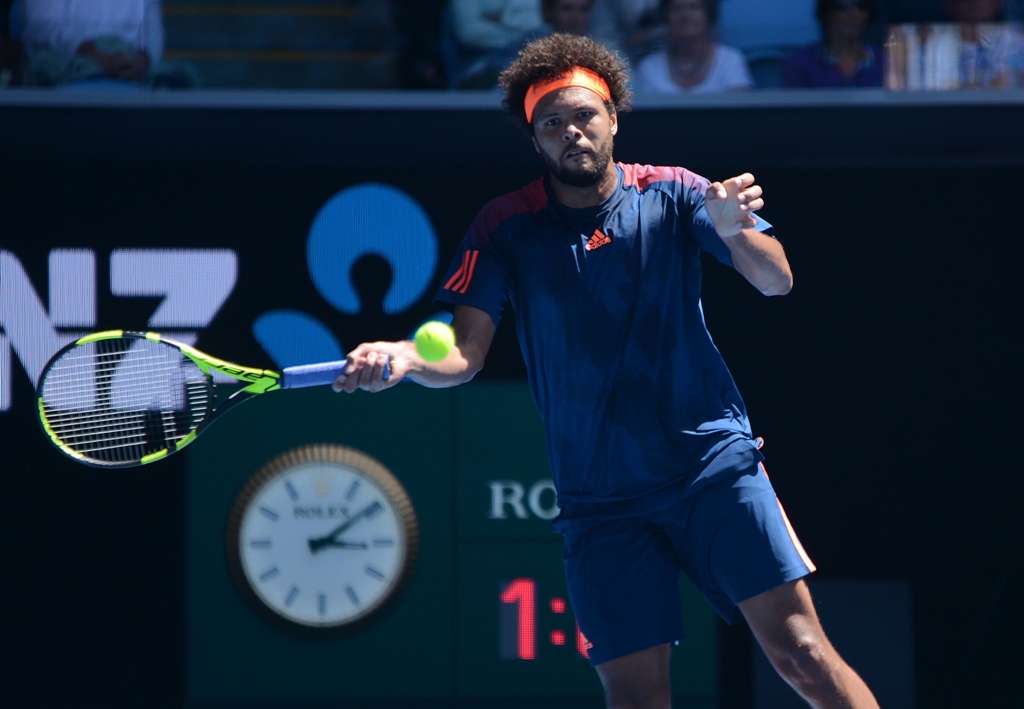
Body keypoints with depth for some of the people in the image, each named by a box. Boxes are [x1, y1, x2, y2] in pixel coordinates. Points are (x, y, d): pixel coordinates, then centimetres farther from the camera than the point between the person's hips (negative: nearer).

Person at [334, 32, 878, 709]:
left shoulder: (672, 195, 2)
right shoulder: (505, 228, 2)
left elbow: (776, 280, -5)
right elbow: (464, 355, -3)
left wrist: (731, 226, -27)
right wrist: (404, 359, -26)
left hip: (713, 464, -1)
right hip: (599, 497, 1)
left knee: (800, 651, -12)